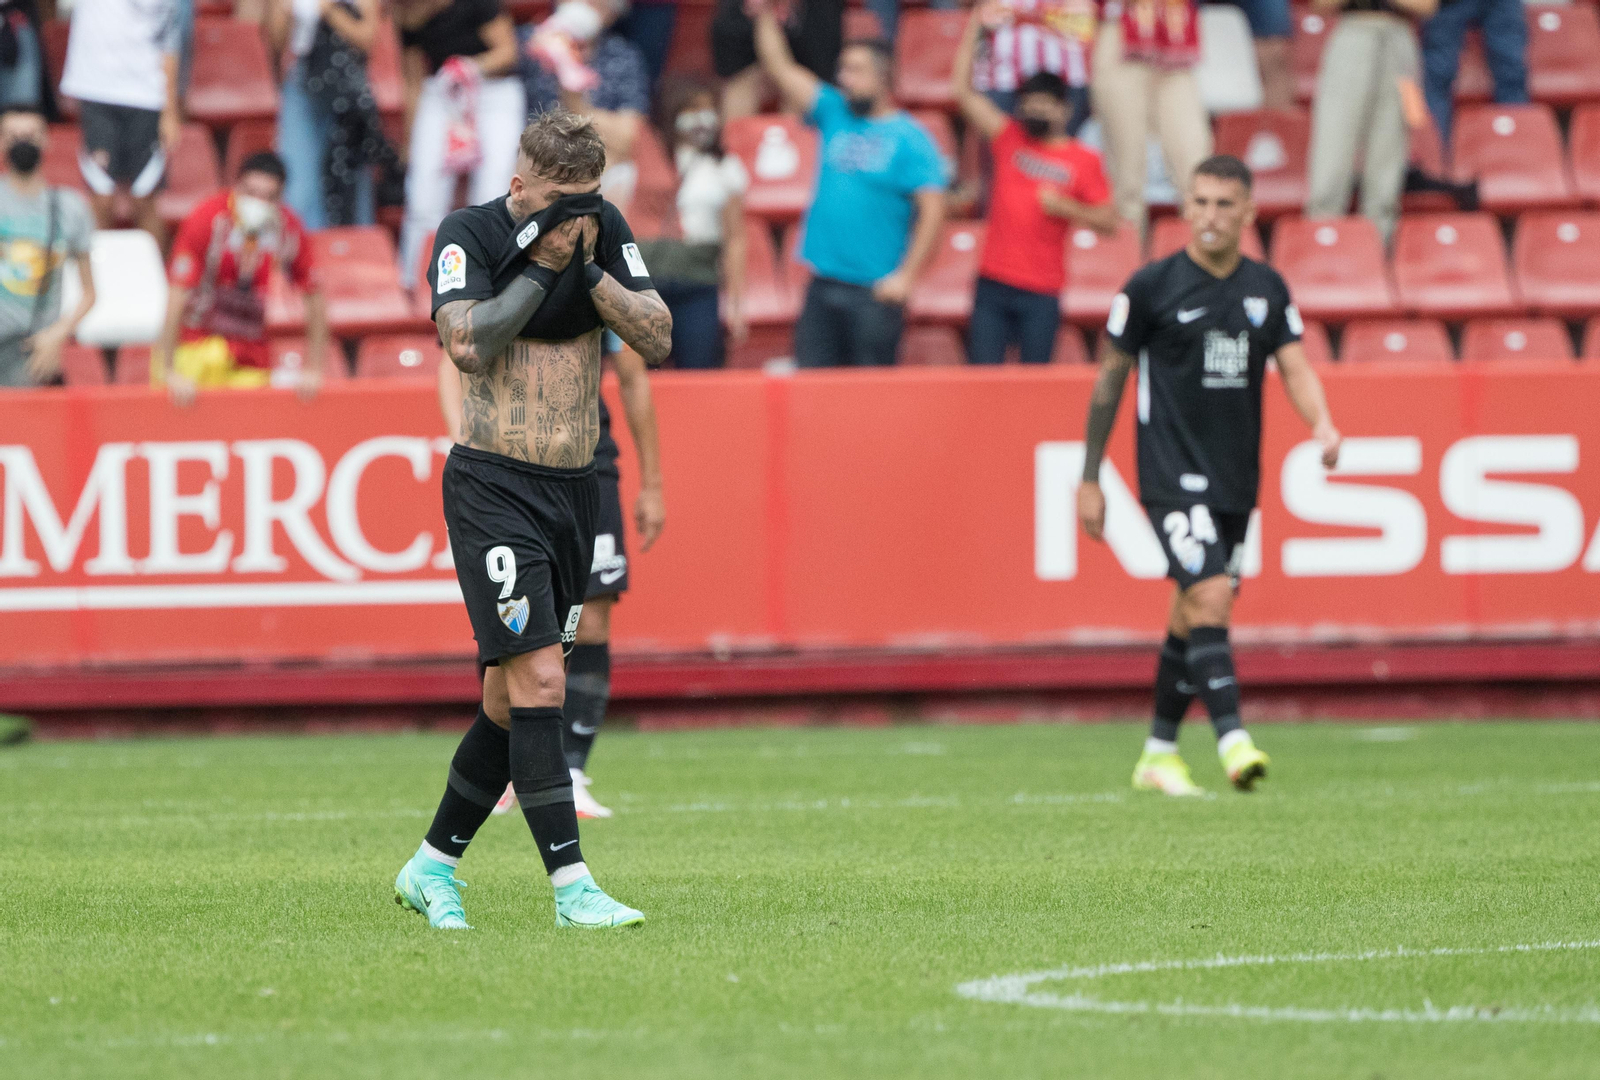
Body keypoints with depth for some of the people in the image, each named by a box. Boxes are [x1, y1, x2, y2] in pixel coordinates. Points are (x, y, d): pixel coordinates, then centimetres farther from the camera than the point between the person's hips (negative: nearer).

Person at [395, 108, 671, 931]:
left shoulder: (603, 228, 6)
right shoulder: (468, 235, -8)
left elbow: (657, 340, -1)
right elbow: (467, 343, -22)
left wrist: (590, 268, -12)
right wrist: (543, 263, -18)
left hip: (574, 488, 6)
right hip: (494, 485, -6)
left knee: (512, 698, 10)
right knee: (539, 679, -17)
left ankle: (432, 866, 25)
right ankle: (571, 886, -18)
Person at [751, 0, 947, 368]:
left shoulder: (911, 139, -5)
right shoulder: (835, 113, 10)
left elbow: (932, 212, -11)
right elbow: (781, 68, 11)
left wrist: (906, 275, -16)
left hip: (876, 292, -5)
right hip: (823, 286, 5)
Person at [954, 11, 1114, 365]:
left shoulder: (1084, 161, 2)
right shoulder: (1009, 138, 8)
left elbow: (1108, 222, 3)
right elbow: (964, 90, 4)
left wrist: (1066, 208, -13)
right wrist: (974, 27, -1)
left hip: (1041, 294, -2)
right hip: (993, 283, 2)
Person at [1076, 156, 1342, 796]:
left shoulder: (1267, 289, 7)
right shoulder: (1152, 287, -5)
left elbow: (1295, 366, 2)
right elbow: (1111, 376, 2)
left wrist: (1322, 425, -20)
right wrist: (1090, 478, 2)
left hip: (1236, 479, 5)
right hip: (1172, 473, -5)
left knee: (1193, 616, 11)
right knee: (1211, 598, -20)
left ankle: (1159, 755, 23)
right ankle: (1232, 741, -27)